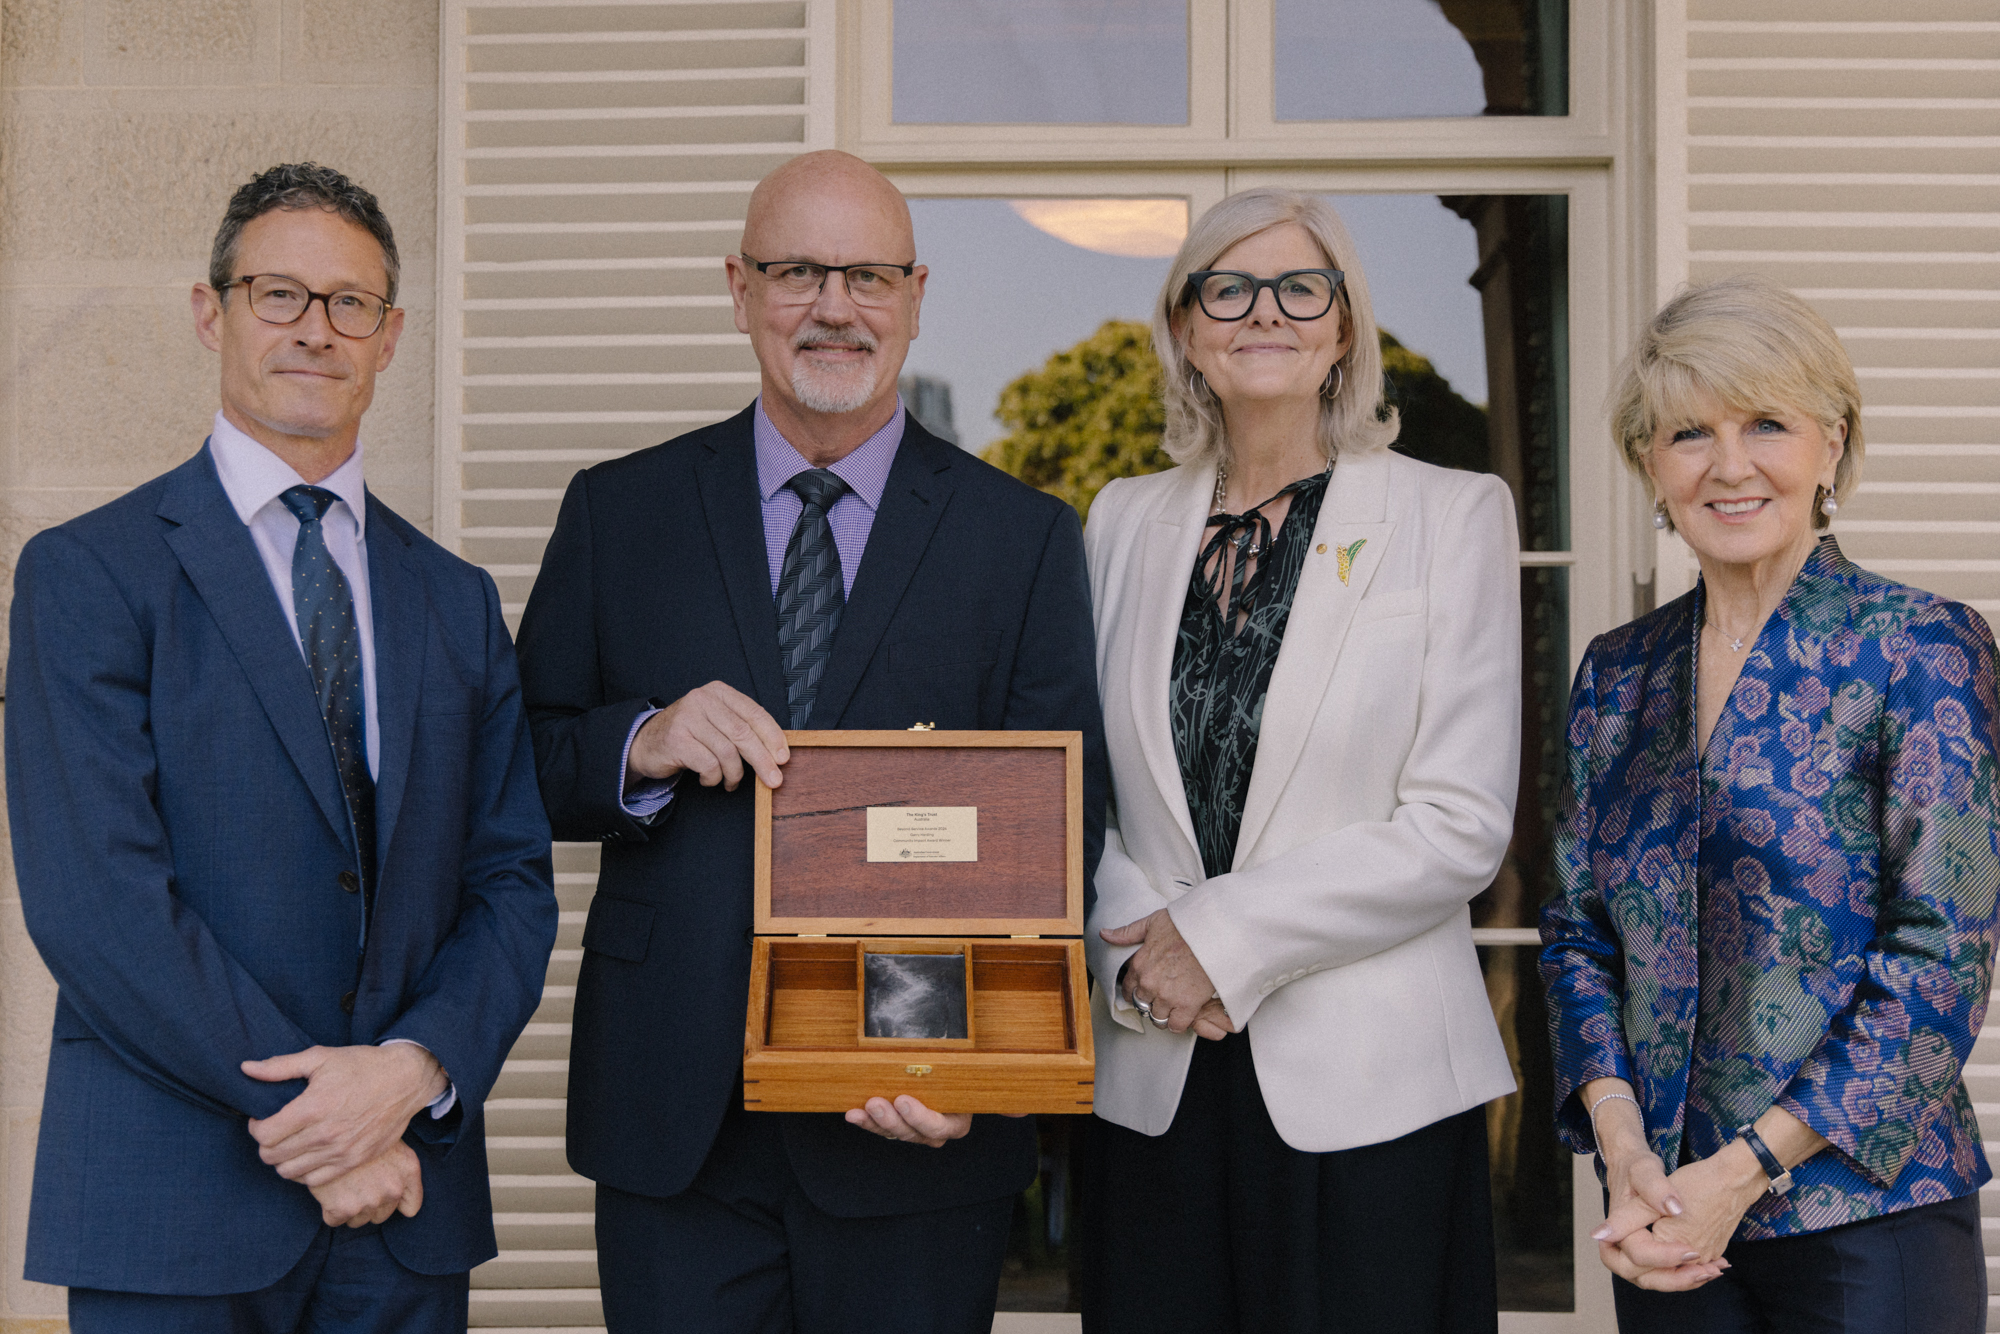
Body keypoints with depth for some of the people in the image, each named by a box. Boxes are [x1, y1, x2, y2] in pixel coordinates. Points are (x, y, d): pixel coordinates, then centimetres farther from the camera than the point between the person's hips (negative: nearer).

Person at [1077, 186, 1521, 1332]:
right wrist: (1138, 946, -7)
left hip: (1370, 1087, -3)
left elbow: (1461, 826, -8)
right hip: (1157, 1079, 3)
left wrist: (1223, 938, -12)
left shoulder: (1453, 516, -1)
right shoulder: (1125, 521, 11)